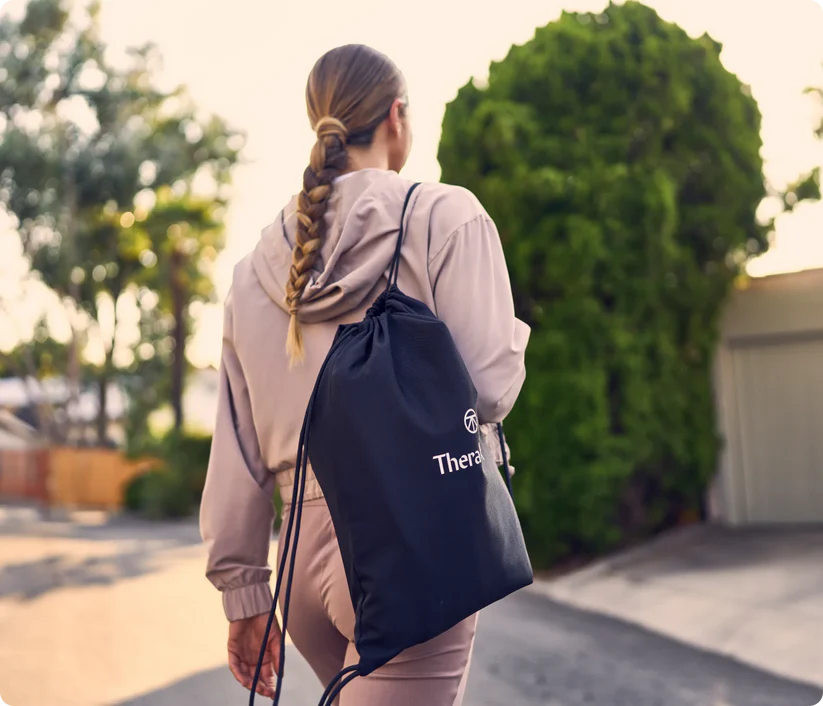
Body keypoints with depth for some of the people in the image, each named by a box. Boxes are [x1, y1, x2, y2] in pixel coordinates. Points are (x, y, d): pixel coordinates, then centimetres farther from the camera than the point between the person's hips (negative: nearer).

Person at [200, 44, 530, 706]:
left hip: (307, 555, 6)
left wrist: (244, 592, 16)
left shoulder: (258, 265, 11)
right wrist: (514, 330, 11)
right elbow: (488, 385, -12)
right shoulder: (447, 217, -4)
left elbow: (238, 441, 11)